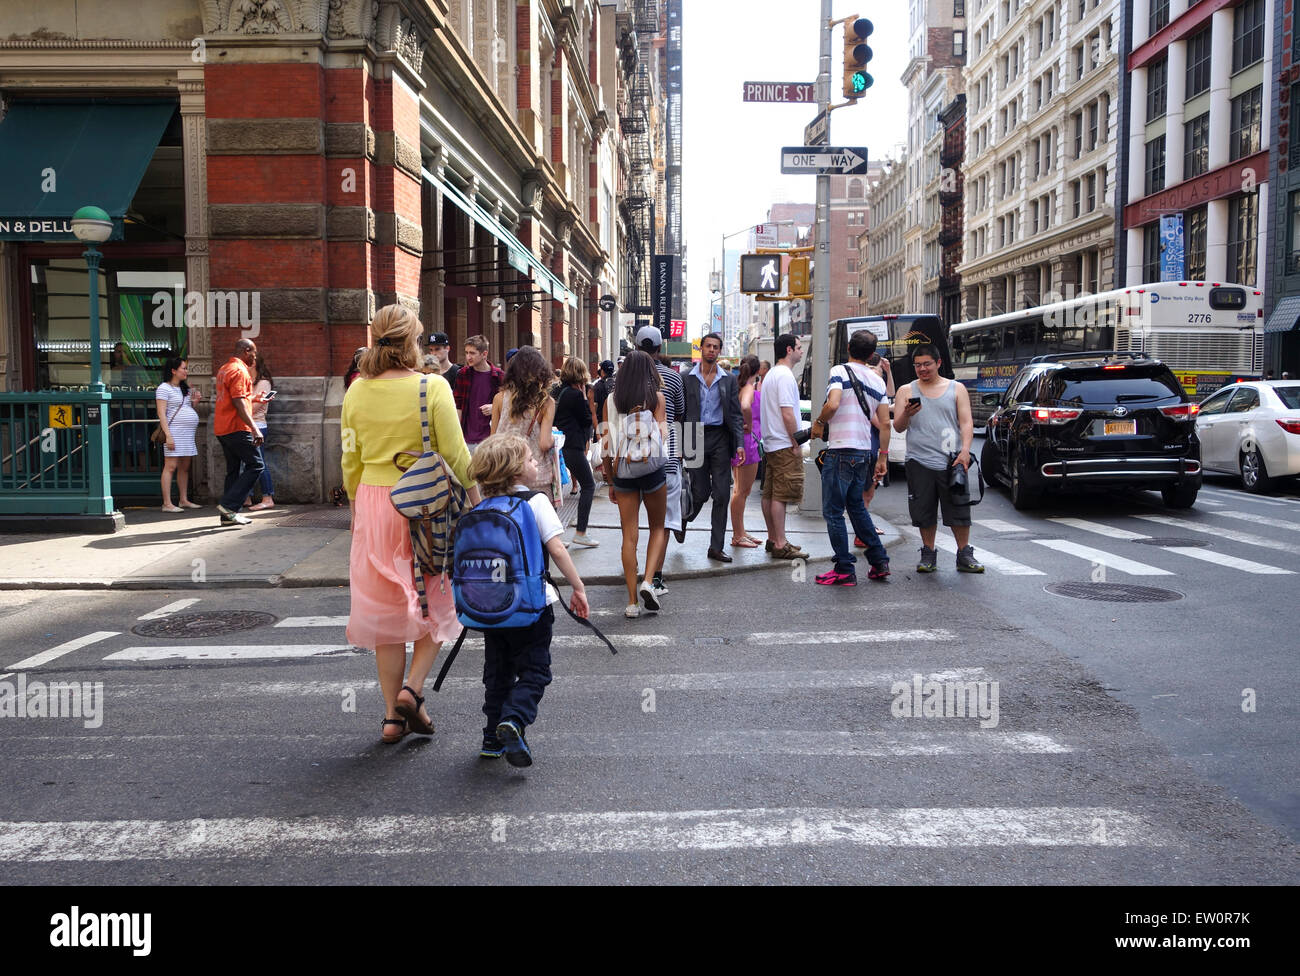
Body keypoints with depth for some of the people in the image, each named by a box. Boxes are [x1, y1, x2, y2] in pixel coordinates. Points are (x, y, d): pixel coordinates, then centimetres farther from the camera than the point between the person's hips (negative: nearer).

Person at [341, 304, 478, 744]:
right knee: (437, 601, 16)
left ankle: (393, 715, 16)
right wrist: (477, 498, 2)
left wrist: (355, 509, 20)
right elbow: (456, 454, -10)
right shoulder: (432, 388, -10)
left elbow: (351, 461, 7)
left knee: (385, 609, 11)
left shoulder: (357, 391, 1)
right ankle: (413, 687, 1)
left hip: (373, 503, 3)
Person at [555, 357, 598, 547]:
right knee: (589, 485, -1)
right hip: (574, 447, -9)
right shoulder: (576, 394, -14)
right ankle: (580, 533, -4)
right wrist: (584, 395, -4)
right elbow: (587, 420, -7)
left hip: (564, 444, 9)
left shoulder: (564, 392, 13)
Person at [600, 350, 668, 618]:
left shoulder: (611, 400, 3)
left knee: (629, 535, 6)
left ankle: (632, 602, 5)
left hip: (622, 472, 2)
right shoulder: (657, 397, -2)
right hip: (652, 469, -2)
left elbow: (606, 445, 3)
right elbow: (662, 435, -9)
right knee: (658, 528, 16)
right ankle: (648, 581, -3)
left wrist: (610, 480, 10)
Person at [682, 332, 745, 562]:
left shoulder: (729, 379, 8)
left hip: (720, 439, 2)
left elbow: (736, 414, 7)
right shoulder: (686, 377, 3)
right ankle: (684, 520, 32)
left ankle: (716, 547, 7)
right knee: (700, 492, -1)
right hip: (696, 438, -2)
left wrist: (740, 444, -4)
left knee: (722, 495, 0)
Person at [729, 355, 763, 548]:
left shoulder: (738, 386, 10)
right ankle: (737, 536, 3)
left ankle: (740, 532, 25)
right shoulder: (749, 388, -15)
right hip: (748, 440, -10)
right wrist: (749, 426, -21)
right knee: (743, 490, -3)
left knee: (740, 489, 16)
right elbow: (745, 406, -36)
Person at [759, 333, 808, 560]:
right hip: (784, 444, -10)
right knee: (781, 495, -8)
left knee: (770, 494, 11)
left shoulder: (770, 375, 18)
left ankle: (773, 539, 18)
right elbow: (787, 414, -20)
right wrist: (797, 444, -14)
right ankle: (780, 544, -7)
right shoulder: (785, 375, -14)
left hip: (770, 444, 10)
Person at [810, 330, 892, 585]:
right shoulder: (878, 380, 11)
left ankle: (845, 570, 1)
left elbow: (833, 404, -24)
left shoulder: (840, 371, -7)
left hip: (841, 451, -7)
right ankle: (879, 561, 21)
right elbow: (885, 422, 9)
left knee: (833, 511, 1)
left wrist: (818, 422, -5)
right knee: (856, 506, 22)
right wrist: (883, 456, 14)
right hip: (865, 452, 7)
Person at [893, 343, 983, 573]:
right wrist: (906, 414, -17)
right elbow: (898, 427, 5)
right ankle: (928, 554, 15)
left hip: (950, 461, 0)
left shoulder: (956, 389, 11)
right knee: (924, 512, 3)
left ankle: (964, 555, 9)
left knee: (959, 510, -1)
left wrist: (965, 450, -11)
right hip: (919, 461, 1)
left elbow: (966, 422, 5)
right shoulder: (907, 391, 11)